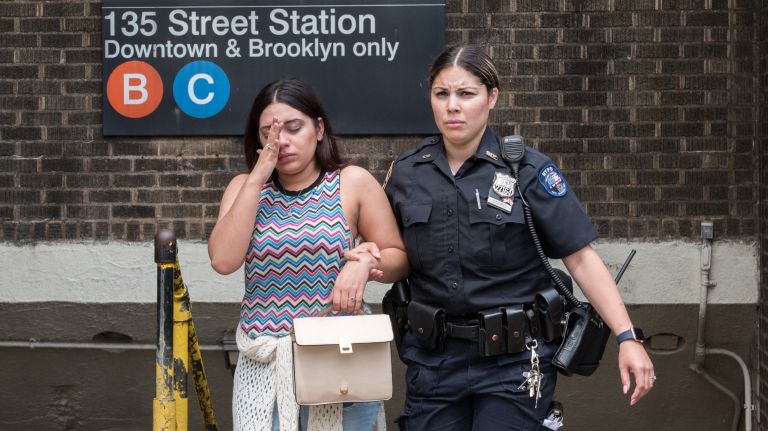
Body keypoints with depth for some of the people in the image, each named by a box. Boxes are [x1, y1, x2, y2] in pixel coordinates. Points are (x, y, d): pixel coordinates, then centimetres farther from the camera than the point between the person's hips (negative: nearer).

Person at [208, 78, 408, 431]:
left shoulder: (353, 183, -2)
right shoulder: (245, 187, 4)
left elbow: (398, 258, 4)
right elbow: (223, 261, -12)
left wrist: (366, 262, -18)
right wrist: (257, 177, -13)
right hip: (265, 364, 1)